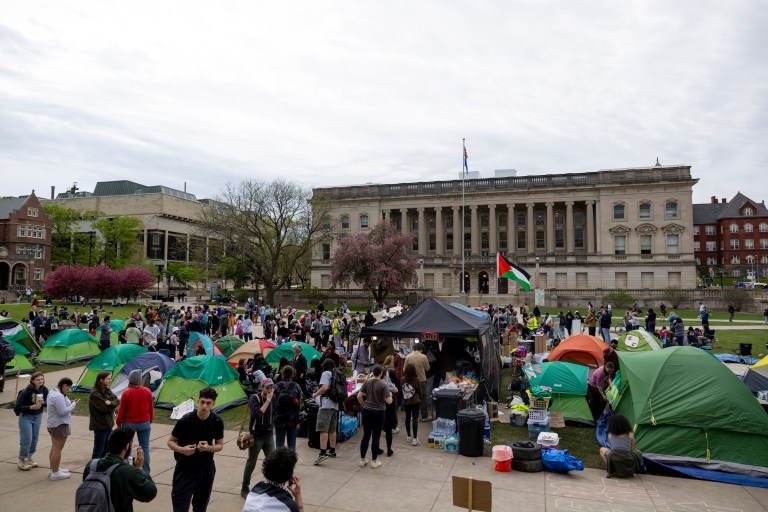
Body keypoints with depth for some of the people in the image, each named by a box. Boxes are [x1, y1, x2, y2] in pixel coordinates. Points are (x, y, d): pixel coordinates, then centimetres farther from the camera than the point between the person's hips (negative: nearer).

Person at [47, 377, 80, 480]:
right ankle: (55, 473, 3)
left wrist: (70, 402, 4)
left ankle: (54, 469, 31)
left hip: (53, 424, 11)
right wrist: (73, 404, -13)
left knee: (54, 448, 20)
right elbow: (63, 411, -25)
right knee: (57, 449, -3)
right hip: (59, 425, -11)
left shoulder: (53, 392, 9)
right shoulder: (58, 396, -25)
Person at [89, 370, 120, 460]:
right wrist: (113, 404, -5)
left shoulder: (107, 390, 6)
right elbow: (105, 408, -22)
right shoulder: (95, 394, -19)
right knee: (98, 450, 1)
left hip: (108, 424, 8)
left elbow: (117, 401, -1)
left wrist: (111, 403, -21)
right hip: (100, 425, -8)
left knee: (107, 449, 16)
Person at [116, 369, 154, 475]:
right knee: (145, 448, 8)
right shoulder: (147, 392, -7)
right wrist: (150, 421, 16)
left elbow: (121, 411, -7)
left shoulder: (126, 393, -14)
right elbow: (151, 409, 2)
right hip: (144, 423, 2)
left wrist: (118, 423, 9)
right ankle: (146, 473, 12)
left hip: (129, 423, -2)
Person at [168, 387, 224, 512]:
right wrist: (182, 450, -25)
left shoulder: (217, 422, -10)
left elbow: (220, 445, 2)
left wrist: (208, 448, -20)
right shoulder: (185, 420, -18)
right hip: (185, 468, -3)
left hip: (206, 468, 3)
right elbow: (170, 441, -5)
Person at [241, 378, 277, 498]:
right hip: (256, 436, -4)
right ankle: (244, 488, 24)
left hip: (269, 435, 5)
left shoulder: (273, 397, -2)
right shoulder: (254, 398, -18)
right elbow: (257, 414, -33)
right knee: (251, 463, 8)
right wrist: (267, 400, -32)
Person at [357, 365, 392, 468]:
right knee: (376, 437, 5)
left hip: (367, 411, 4)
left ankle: (362, 460, 21)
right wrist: (390, 395, 5)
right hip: (378, 412, -4)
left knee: (366, 436, 13)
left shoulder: (367, 382, -2)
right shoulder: (383, 384, -14)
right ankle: (374, 461, 14)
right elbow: (389, 401, -15)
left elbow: (359, 396, -3)